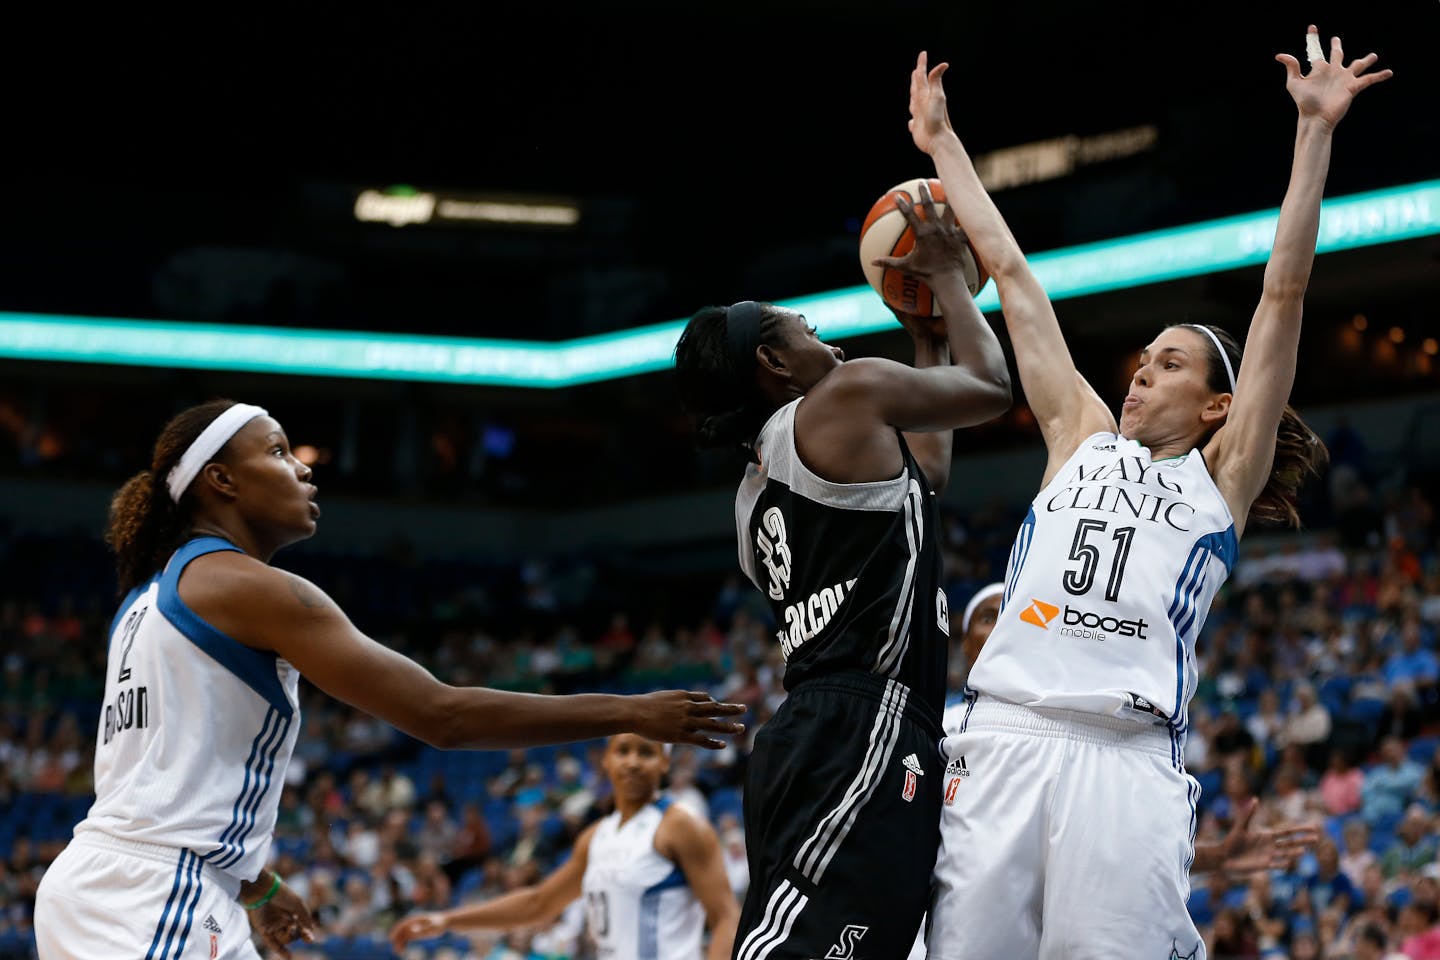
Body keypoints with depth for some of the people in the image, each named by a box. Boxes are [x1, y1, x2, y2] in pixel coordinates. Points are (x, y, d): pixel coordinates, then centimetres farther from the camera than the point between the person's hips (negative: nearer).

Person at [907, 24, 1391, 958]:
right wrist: (942, 143, 30)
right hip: (1008, 737, 3)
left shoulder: (1222, 474, 15)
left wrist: (1315, 129, 5)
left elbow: (1284, 293, 9)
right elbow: (1011, 272, 25)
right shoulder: (1082, 435, 23)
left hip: (1128, 764, -3)